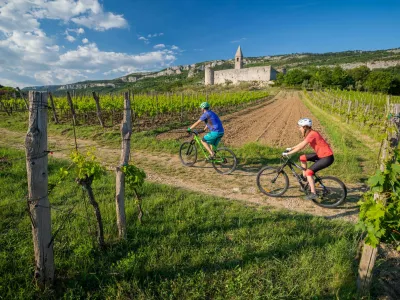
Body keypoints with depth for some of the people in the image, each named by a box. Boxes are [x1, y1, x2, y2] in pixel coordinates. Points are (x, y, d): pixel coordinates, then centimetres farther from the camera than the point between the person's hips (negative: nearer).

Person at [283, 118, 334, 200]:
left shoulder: (311, 134, -22)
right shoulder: (310, 133, 7)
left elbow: (301, 147, -22)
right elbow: (302, 143, 19)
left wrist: (287, 153, -16)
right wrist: (291, 148, 20)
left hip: (327, 158, -9)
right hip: (321, 155, 9)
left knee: (309, 172, -12)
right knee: (302, 158, 10)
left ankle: (313, 194, -4)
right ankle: (304, 177, 21)